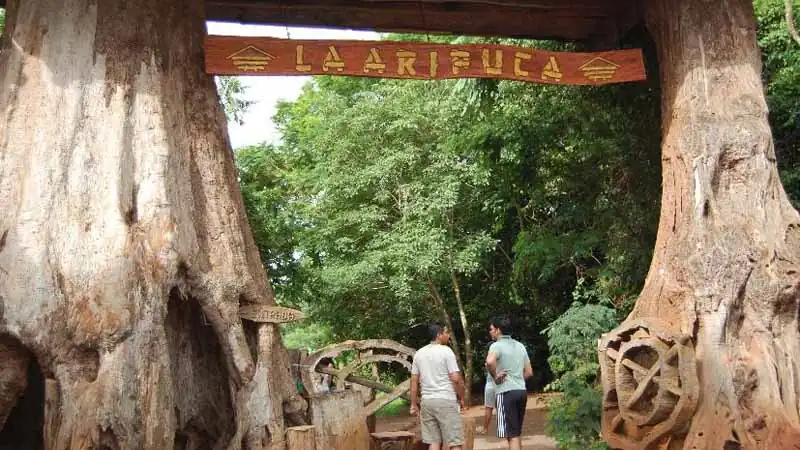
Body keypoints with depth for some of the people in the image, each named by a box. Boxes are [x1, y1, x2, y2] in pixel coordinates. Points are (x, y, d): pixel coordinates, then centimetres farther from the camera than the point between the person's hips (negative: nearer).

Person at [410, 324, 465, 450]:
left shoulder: (419, 353, 10)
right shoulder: (446, 351, -7)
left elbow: (414, 381, 11)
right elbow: (456, 378, -12)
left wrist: (414, 404, 16)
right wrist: (461, 398, 2)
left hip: (427, 401, 6)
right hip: (446, 400, -6)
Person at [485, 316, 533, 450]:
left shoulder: (497, 345, -8)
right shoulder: (520, 346, 15)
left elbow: (489, 361, -31)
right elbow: (529, 372, 18)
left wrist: (495, 376, -15)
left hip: (506, 393, -7)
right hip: (522, 391, 8)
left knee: (512, 435, -6)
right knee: (516, 433, 16)